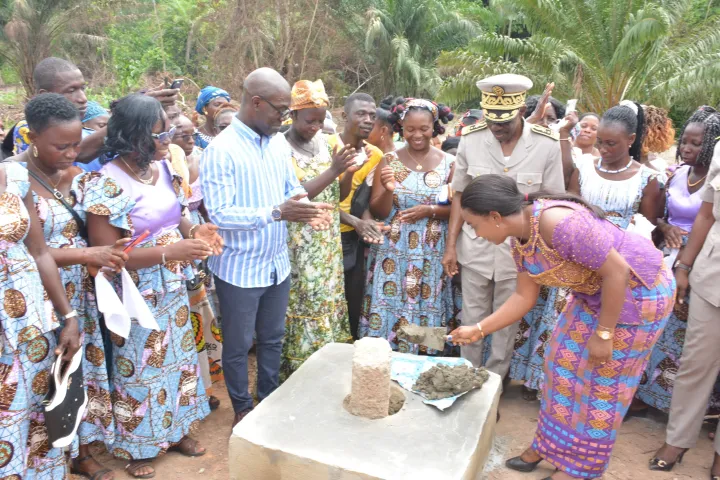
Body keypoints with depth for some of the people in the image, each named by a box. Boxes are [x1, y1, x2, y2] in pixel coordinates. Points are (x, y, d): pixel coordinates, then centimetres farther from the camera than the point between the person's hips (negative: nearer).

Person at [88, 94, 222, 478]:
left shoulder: (163, 167, -1)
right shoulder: (108, 183, -22)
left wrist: (194, 230, -9)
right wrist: (169, 252, -30)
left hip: (173, 288, 7)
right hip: (136, 296, -7)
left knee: (177, 357, 19)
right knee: (140, 368, 11)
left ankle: (176, 430, 42)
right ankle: (137, 447, 35)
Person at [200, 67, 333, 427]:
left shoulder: (279, 143, 2)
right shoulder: (221, 150, -19)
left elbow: (292, 187, 11)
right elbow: (218, 214, -23)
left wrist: (305, 208, -12)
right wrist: (277, 213, -31)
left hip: (277, 264, 7)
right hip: (240, 270, -6)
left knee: (272, 339, 22)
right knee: (238, 345, 14)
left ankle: (270, 399, 43)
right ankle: (242, 408, 36)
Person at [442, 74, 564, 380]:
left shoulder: (547, 145, -10)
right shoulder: (471, 139, -7)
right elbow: (460, 195, 1)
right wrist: (450, 245, -1)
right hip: (475, 247, 1)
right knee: (472, 320, 12)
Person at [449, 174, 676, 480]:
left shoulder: (557, 222, -35)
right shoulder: (520, 241, -6)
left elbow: (618, 272, -29)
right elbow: (524, 297, 4)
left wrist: (603, 334, -21)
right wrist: (478, 330, 3)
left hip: (638, 290, -8)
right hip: (595, 291, 8)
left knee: (603, 380, 4)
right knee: (564, 362, 12)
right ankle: (551, 444, 30)